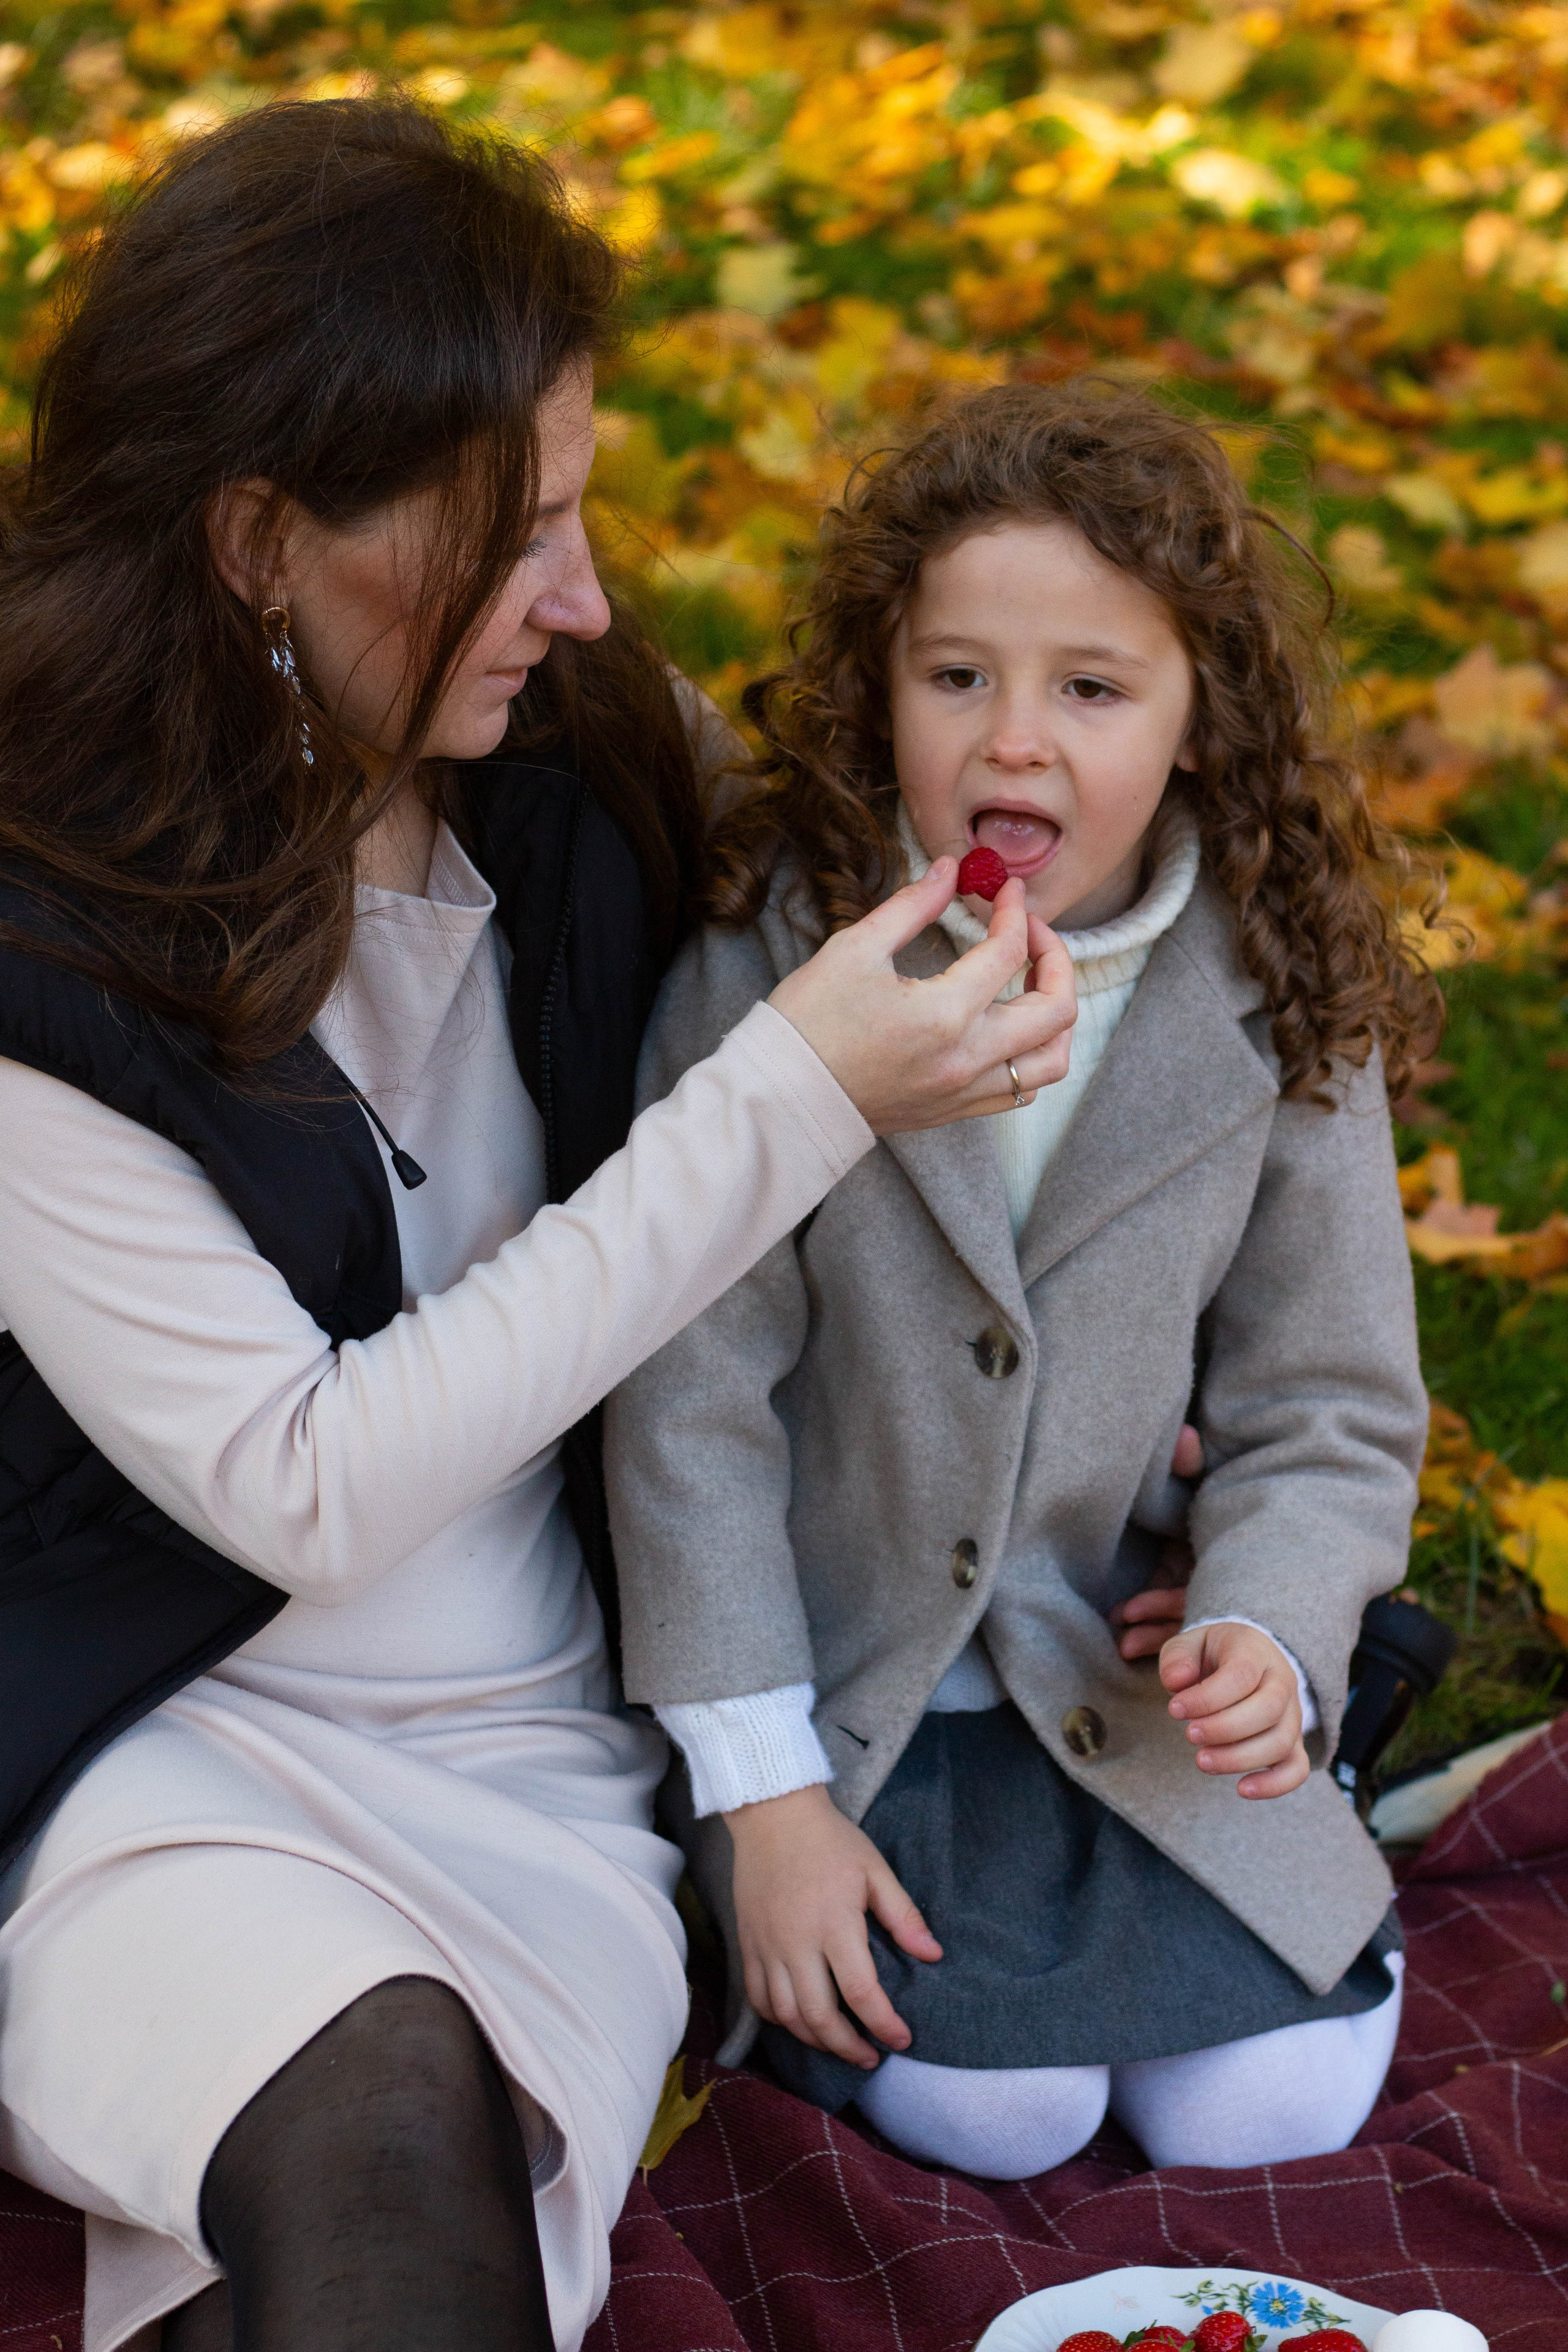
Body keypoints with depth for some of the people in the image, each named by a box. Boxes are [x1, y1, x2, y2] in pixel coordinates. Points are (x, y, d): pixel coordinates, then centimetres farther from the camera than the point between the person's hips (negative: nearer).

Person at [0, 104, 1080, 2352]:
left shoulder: (604, 756, 0)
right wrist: (788, 1104, -20)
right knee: (382, 2108, -34)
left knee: (394, 2149, -27)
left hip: (550, 1746, 3)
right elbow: (301, 1487, -18)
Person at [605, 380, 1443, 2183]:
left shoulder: (1278, 1002, -10)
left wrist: (1268, 1634, -20)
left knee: (1272, 2112, -2)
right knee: (989, 2112, -13)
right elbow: (690, 1388, -12)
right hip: (843, 1664, -2)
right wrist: (759, 1782, -11)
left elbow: (1327, 1407, 0)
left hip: (1131, 1662, 2)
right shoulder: (775, 951, -16)